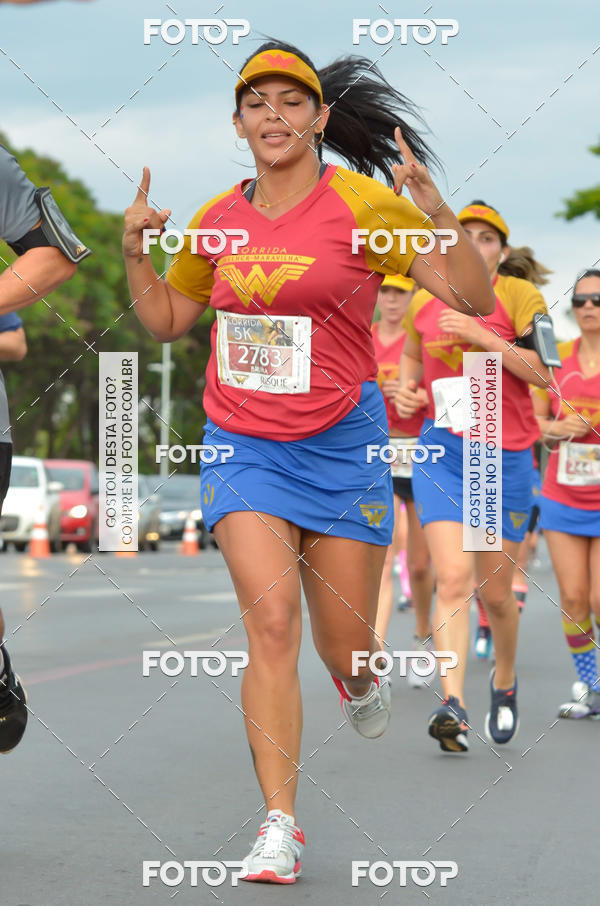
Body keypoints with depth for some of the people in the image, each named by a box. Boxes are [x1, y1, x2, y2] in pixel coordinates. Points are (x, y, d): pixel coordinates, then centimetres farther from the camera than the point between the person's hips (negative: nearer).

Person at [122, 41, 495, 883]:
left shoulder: (362, 204, -6)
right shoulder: (217, 219, 5)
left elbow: (476, 299, -10)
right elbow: (166, 319, 21)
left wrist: (434, 208, -24)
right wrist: (134, 249, 4)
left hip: (342, 444, -2)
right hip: (243, 448, 2)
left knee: (344, 649, 5)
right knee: (271, 619, -17)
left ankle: (359, 674, 46)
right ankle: (280, 824, -13)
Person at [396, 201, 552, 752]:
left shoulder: (519, 294, -5)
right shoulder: (425, 303, 5)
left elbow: (544, 372, -14)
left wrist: (482, 337, -22)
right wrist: (406, 389, 5)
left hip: (506, 457, -1)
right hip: (442, 451, 1)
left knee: (496, 593, 7)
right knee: (453, 578, -16)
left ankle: (504, 683, 35)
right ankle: (453, 704, -23)